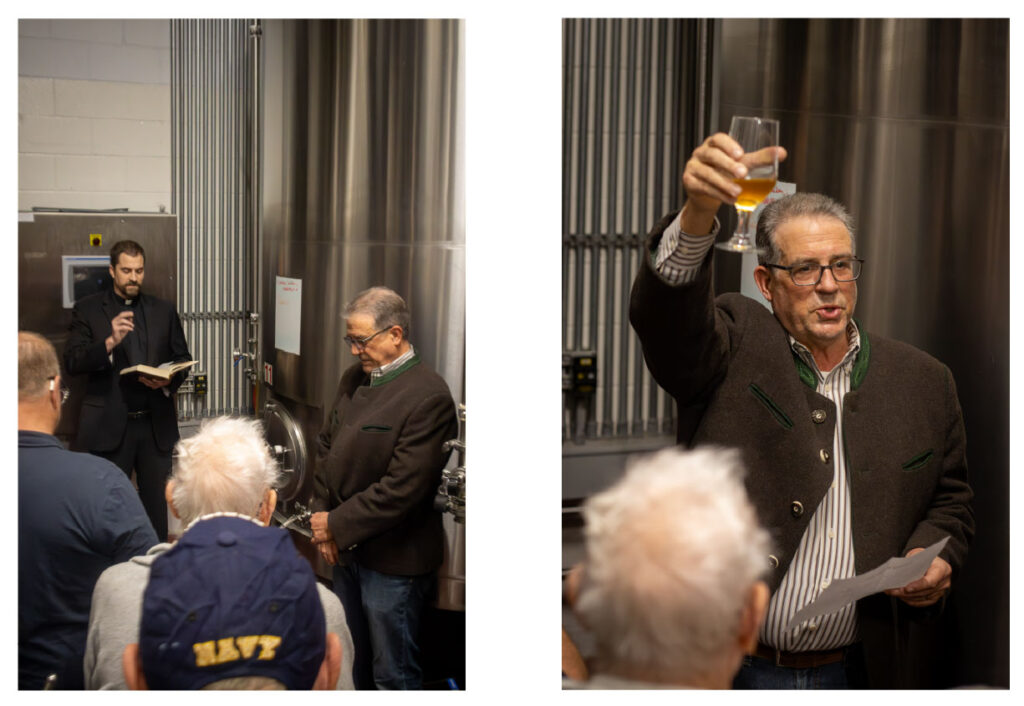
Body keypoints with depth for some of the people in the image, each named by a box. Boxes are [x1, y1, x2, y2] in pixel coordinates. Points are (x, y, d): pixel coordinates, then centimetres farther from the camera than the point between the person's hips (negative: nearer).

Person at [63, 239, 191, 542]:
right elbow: (73, 363, -7)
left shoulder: (164, 310, 10)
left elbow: (182, 358, 13)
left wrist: (168, 381, -8)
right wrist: (111, 341, -22)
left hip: (157, 424, 2)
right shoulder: (87, 310, 2)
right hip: (108, 425, -2)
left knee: (157, 502, 8)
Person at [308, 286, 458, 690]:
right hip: (346, 548, 7)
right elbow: (326, 446, 12)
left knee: (394, 674, 6)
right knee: (351, 661, 20)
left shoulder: (428, 396, -19)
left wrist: (338, 525, -14)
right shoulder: (354, 379, 6)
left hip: (393, 559, -7)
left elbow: (403, 487, -22)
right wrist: (322, 514, 0)